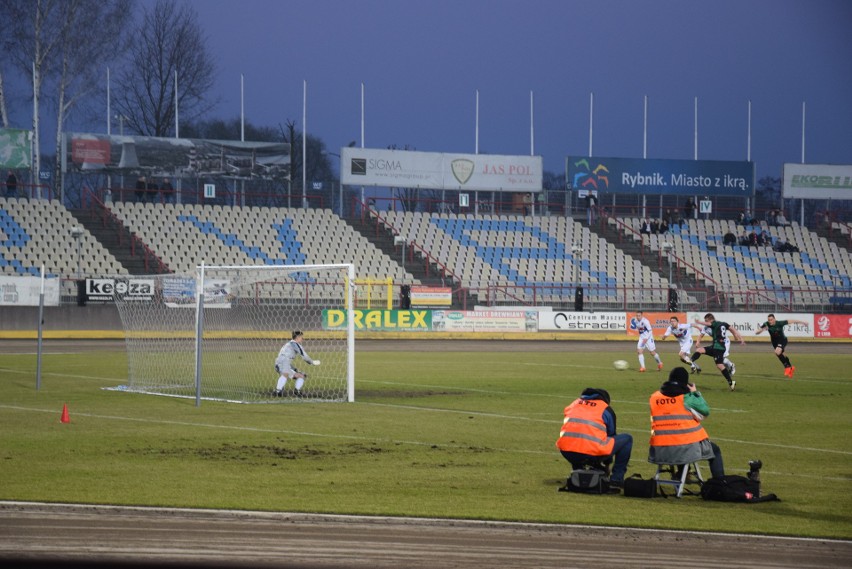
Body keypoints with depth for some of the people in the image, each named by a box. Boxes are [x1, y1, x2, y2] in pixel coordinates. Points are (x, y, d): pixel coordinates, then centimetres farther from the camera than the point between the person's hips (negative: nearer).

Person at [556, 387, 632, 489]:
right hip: (592, 452, -5)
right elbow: (611, 434, 26)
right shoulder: (606, 409, 16)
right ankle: (617, 478, 12)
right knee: (627, 439, 15)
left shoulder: (575, 404, 26)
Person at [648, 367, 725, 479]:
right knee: (715, 450, 21)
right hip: (687, 447, -5)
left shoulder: (654, 397, 5)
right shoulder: (687, 397, -9)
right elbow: (705, 411, 2)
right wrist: (696, 393, 11)